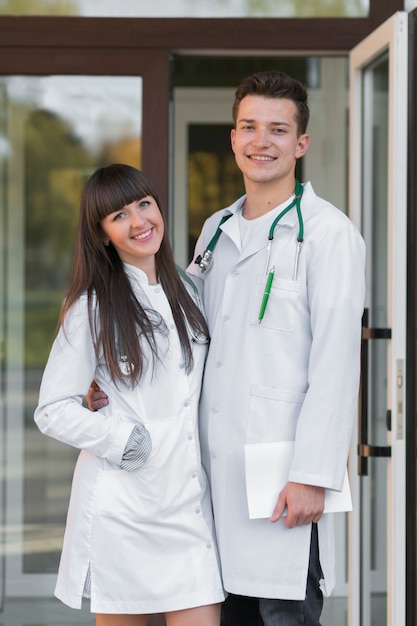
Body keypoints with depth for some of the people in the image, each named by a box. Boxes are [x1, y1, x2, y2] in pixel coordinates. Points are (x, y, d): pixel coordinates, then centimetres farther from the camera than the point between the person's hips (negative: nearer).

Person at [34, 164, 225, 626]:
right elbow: (54, 410, -5)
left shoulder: (186, 292, 14)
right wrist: (127, 440, -11)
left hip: (189, 499, 4)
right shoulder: (92, 308, -2)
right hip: (123, 501, -4)